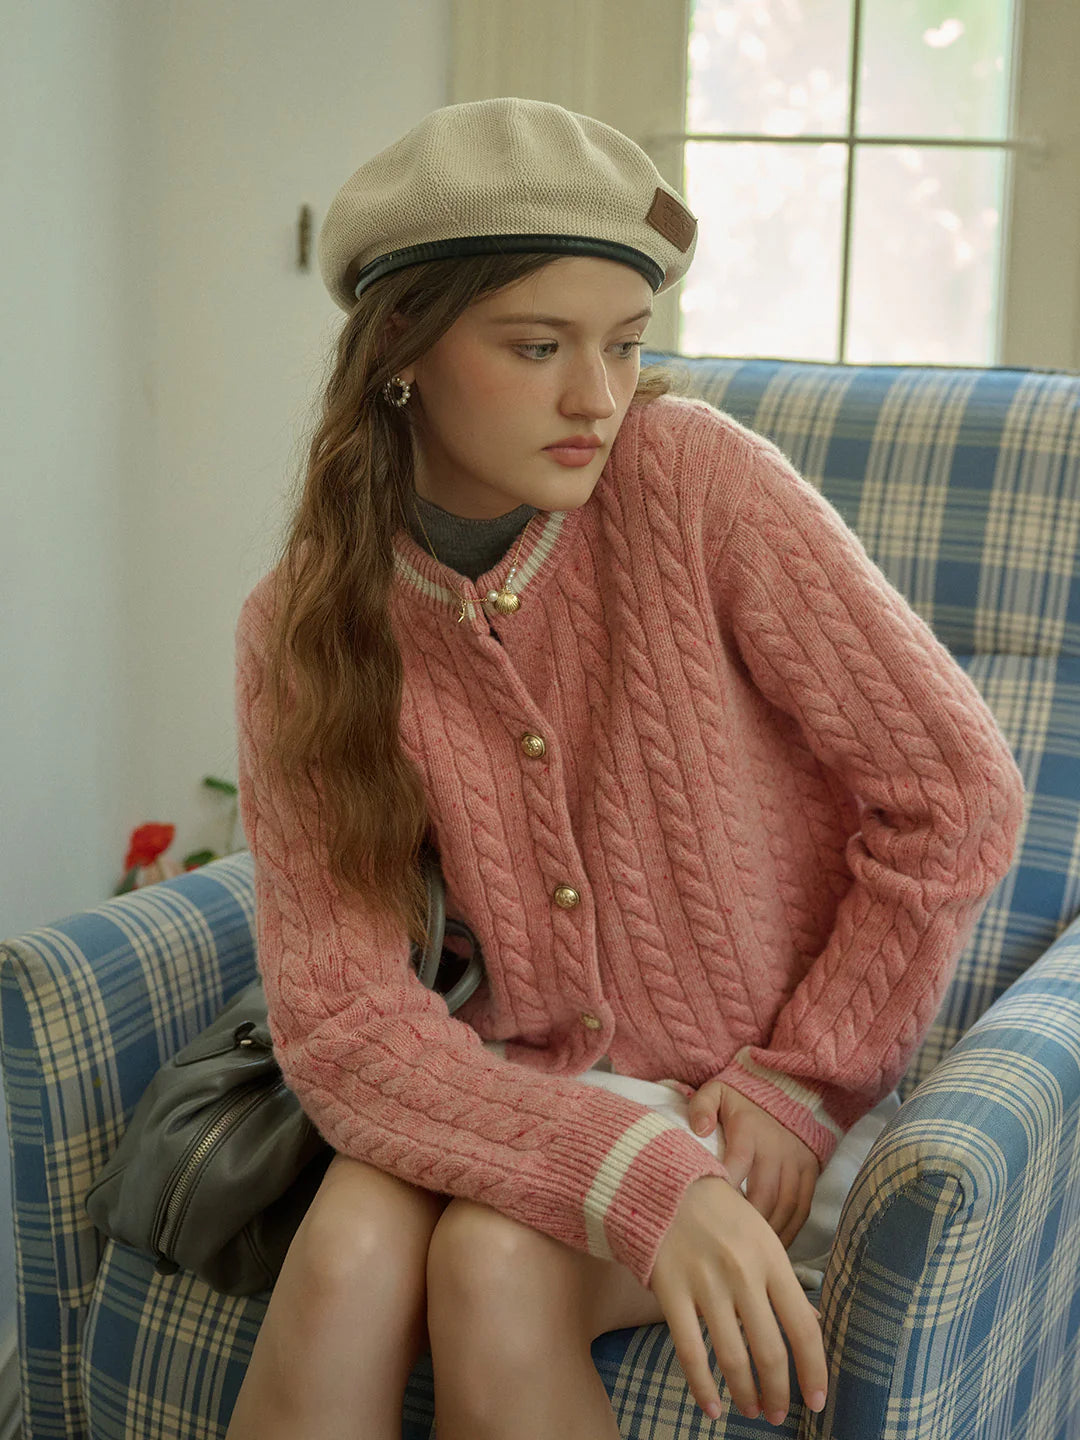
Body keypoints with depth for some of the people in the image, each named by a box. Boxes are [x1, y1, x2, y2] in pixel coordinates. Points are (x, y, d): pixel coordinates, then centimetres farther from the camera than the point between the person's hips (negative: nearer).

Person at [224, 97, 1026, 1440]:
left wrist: (803, 1080, -8)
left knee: (496, 1267, -28)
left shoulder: (699, 478, -16)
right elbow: (338, 1010, -15)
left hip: (758, 1093, -2)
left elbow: (957, 794, -10)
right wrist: (643, 1180, -28)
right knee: (345, 1255, -27)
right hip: (528, 1088, 2)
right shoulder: (304, 630, -8)